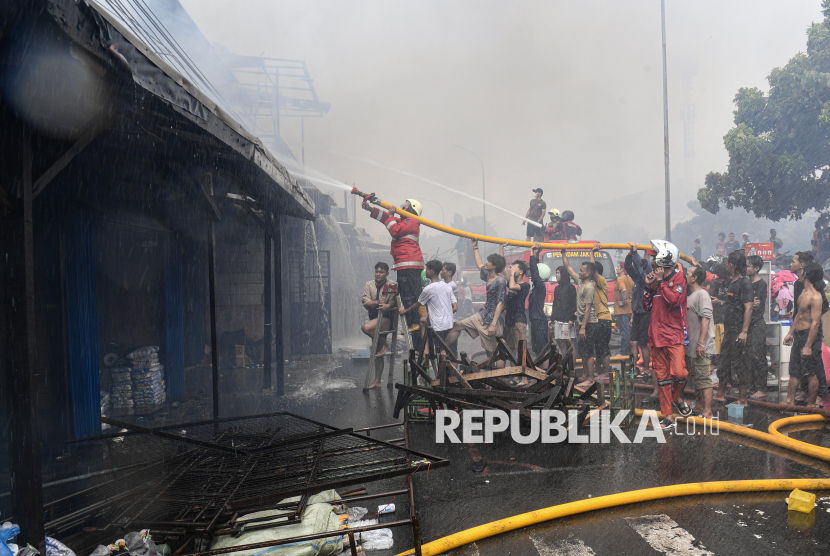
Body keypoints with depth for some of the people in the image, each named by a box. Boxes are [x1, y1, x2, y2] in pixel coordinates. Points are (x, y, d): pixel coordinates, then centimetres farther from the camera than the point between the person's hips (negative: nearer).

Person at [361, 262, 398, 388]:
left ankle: (384, 344, -8)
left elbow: (395, 300, -15)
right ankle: (377, 381, 16)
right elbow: (365, 303, -1)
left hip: (386, 317, -5)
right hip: (375, 318, 5)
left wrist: (388, 305, -34)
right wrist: (377, 302, -19)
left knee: (366, 328, -31)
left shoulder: (392, 285, -1)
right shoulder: (369, 285, 10)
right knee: (377, 352, 9)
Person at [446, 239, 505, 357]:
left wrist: (493, 324, -24)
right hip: (482, 316, 9)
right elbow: (479, 264, 27)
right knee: (458, 326, 8)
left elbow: (500, 304, -21)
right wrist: (475, 247, 31)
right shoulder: (488, 276, 7)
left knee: (490, 350, -3)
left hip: (492, 319, -9)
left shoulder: (500, 281, -18)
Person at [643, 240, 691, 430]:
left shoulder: (678, 277, -4)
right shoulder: (655, 279, 14)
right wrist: (648, 286, 2)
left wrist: (660, 282, -14)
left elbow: (675, 300, -21)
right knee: (662, 376, 8)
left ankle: (676, 398, 15)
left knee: (678, 372, -16)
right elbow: (647, 306, 14)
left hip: (675, 335, -6)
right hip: (657, 335, 6)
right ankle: (668, 415, 16)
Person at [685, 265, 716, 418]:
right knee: (694, 378, 18)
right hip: (691, 346, 10)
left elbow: (706, 319, -21)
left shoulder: (702, 294, -12)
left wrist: (701, 342, -25)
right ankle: (698, 407, 30)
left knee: (704, 379, -7)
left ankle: (707, 413, -4)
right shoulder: (690, 296, 17)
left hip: (702, 347, -10)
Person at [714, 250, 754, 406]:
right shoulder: (732, 282, 14)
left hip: (739, 330, -9)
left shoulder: (745, 283, -13)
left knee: (740, 364, -2)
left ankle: (742, 399, 6)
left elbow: (748, 308, -20)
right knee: (724, 361, 14)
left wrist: (744, 331, -24)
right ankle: (721, 394, 25)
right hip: (729, 329, 9)